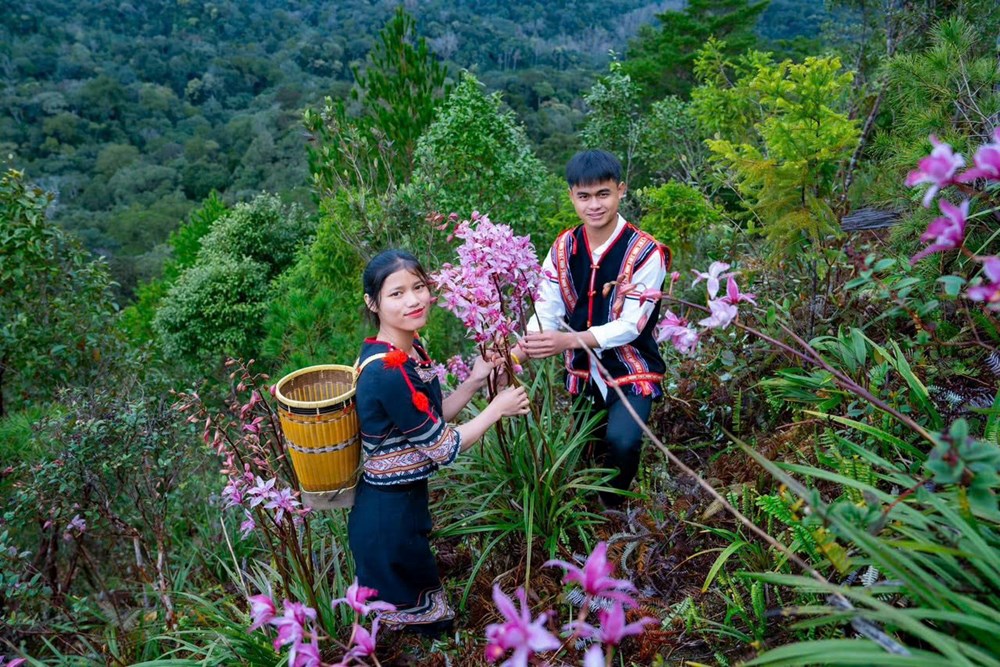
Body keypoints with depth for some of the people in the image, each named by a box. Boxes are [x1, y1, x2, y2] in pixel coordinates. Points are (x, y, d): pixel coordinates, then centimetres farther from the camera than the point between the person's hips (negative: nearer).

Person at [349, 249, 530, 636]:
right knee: (431, 622, 12)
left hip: (402, 500, 9)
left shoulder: (411, 350, -1)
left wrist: (474, 382, -5)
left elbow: (431, 421, 6)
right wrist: (498, 408, -9)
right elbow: (444, 448, -21)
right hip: (388, 513, -9)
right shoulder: (388, 372, -29)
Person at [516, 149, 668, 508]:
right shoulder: (562, 249, -3)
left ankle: (612, 506, 4)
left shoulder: (645, 252, -18)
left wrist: (569, 340, -38)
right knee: (587, 453, 17)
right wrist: (517, 353, -28)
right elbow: (546, 313, -8)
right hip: (581, 374, 5)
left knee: (621, 441, -27)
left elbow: (630, 325, -24)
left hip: (630, 372, -4)